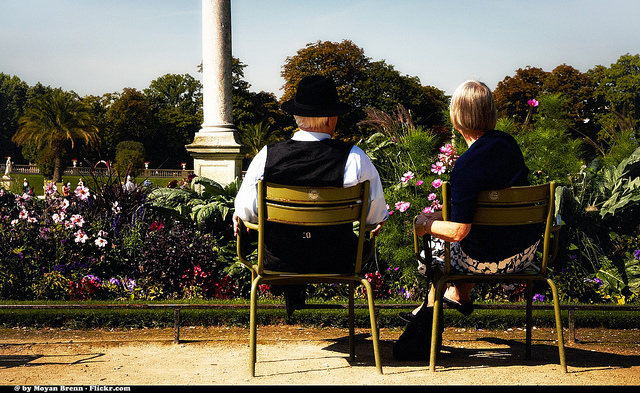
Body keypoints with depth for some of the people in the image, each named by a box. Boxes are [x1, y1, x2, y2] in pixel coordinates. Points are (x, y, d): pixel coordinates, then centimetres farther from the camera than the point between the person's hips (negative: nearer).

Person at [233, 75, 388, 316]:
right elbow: (376, 215, -6)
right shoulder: (353, 158, -18)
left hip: (278, 260, 1)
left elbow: (247, 210, -6)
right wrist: (378, 220, 18)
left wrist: (240, 215, 19)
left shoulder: (267, 155, -15)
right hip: (335, 262, -1)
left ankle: (293, 313, 47)